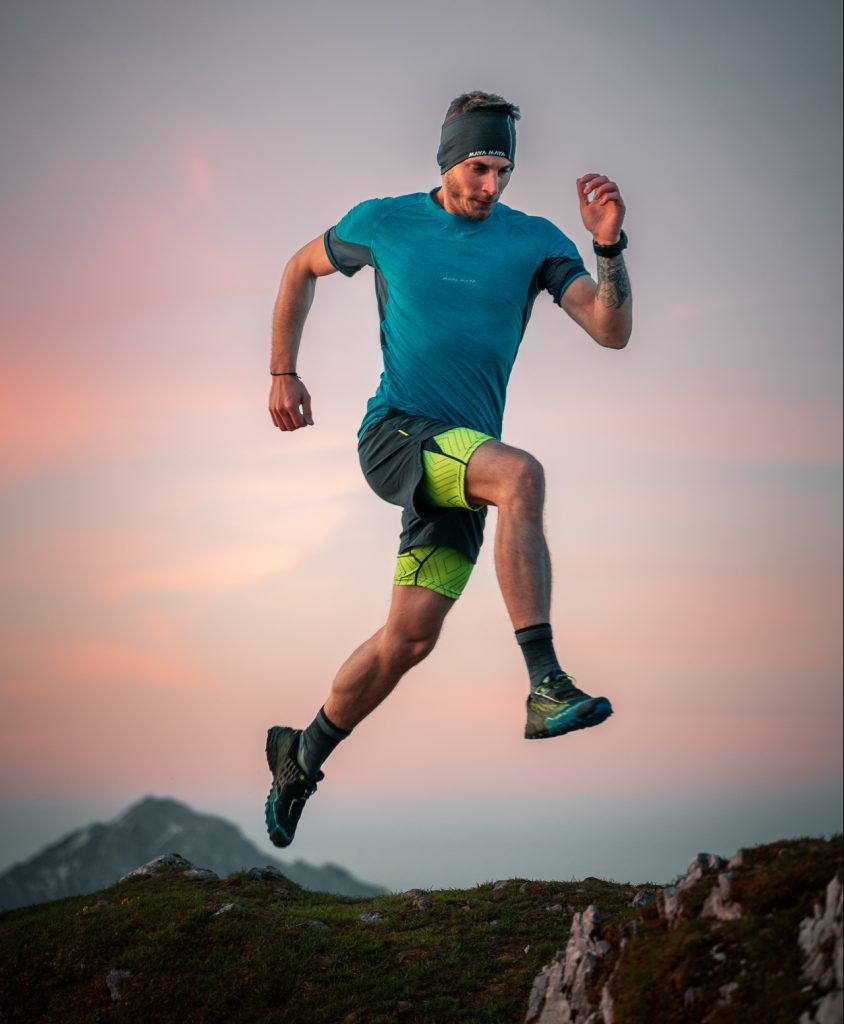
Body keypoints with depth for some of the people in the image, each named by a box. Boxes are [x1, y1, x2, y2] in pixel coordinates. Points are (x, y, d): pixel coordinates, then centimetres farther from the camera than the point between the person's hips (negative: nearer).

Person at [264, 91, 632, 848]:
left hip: (464, 457, 3)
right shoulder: (383, 224, 3)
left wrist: (609, 247, -17)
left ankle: (302, 756, 25)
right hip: (397, 433, -3)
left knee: (409, 639, 1)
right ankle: (546, 687, -38)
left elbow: (612, 332, -3)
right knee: (521, 474, -33)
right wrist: (282, 374, 17)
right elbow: (302, 269, 21)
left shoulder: (534, 241, 6)